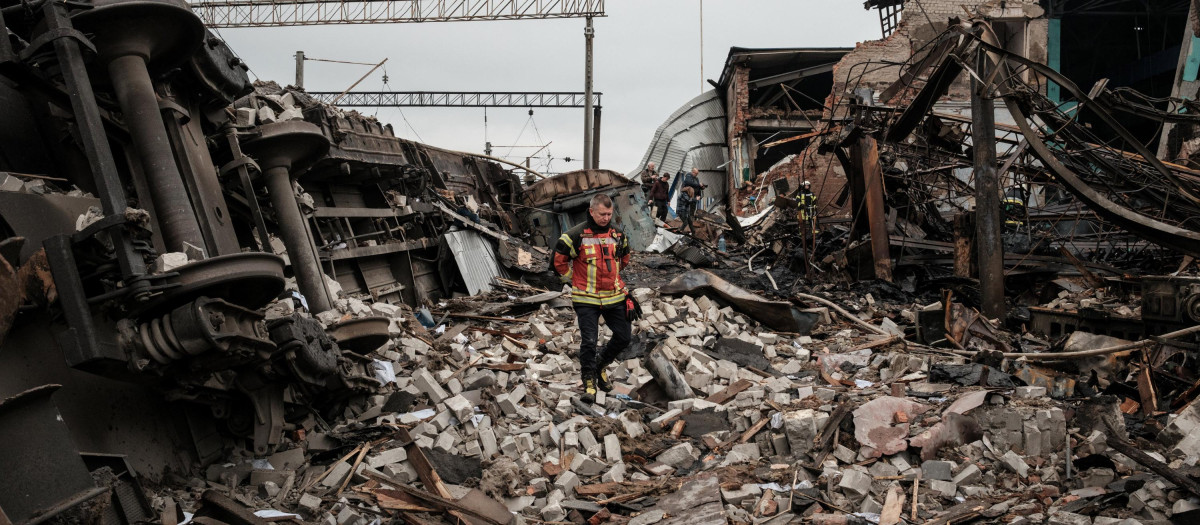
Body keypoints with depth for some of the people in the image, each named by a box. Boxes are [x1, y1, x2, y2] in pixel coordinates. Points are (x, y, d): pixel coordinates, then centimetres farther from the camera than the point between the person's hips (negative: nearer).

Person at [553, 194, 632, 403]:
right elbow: (559, 260, 0)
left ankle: (600, 365, 33)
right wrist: (574, 279, 4)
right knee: (588, 341, -8)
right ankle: (589, 383, 7)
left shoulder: (618, 235, 4)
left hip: (614, 297, 5)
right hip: (586, 299, -5)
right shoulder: (576, 235, -11)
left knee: (623, 338, 8)